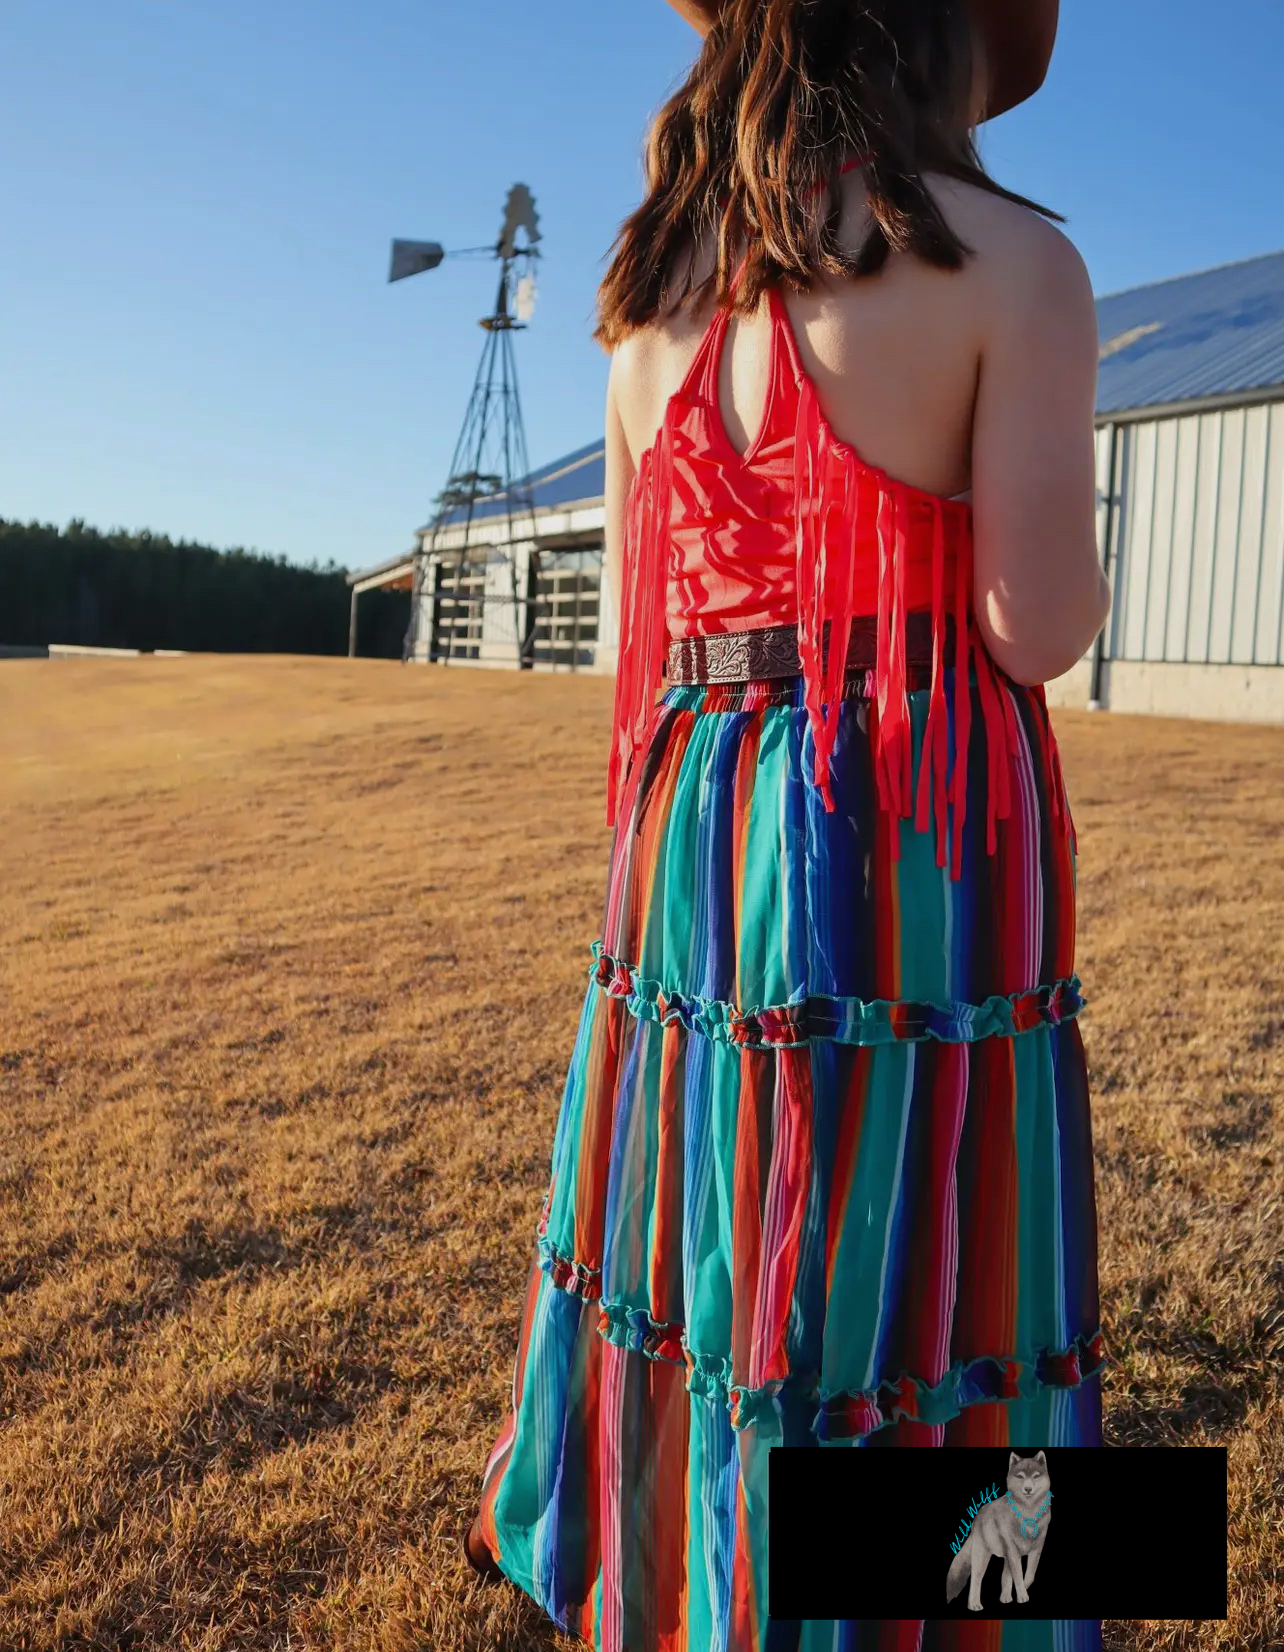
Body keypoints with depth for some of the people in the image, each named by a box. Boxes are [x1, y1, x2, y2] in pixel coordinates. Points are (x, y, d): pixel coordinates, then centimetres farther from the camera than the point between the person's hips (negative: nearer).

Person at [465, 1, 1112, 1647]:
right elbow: (1037, 628, -11)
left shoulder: (652, 304, 12)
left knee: (706, 1257, 19)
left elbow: (638, 629, 13)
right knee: (902, 1294, 6)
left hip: (694, 833, 6)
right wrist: (1088, 573, 11)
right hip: (917, 853, -6)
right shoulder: (1010, 261, -5)